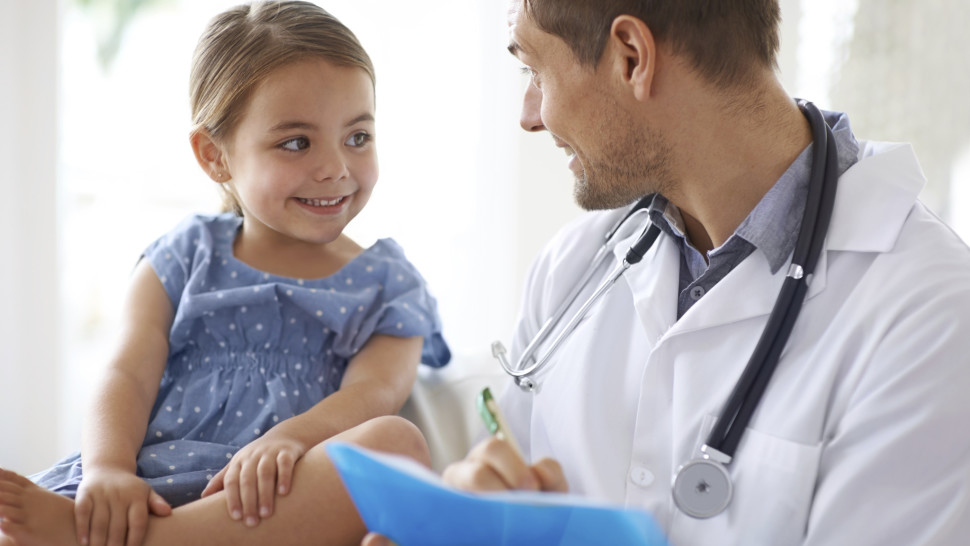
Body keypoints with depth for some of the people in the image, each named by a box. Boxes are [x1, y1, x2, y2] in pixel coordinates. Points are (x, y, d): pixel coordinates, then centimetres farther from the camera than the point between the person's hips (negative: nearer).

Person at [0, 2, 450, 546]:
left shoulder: (387, 286, 13)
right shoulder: (188, 257, 17)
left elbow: (375, 390, -6)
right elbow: (129, 375, 4)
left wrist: (293, 436, -31)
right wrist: (108, 469, -20)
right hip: (145, 493, 1)